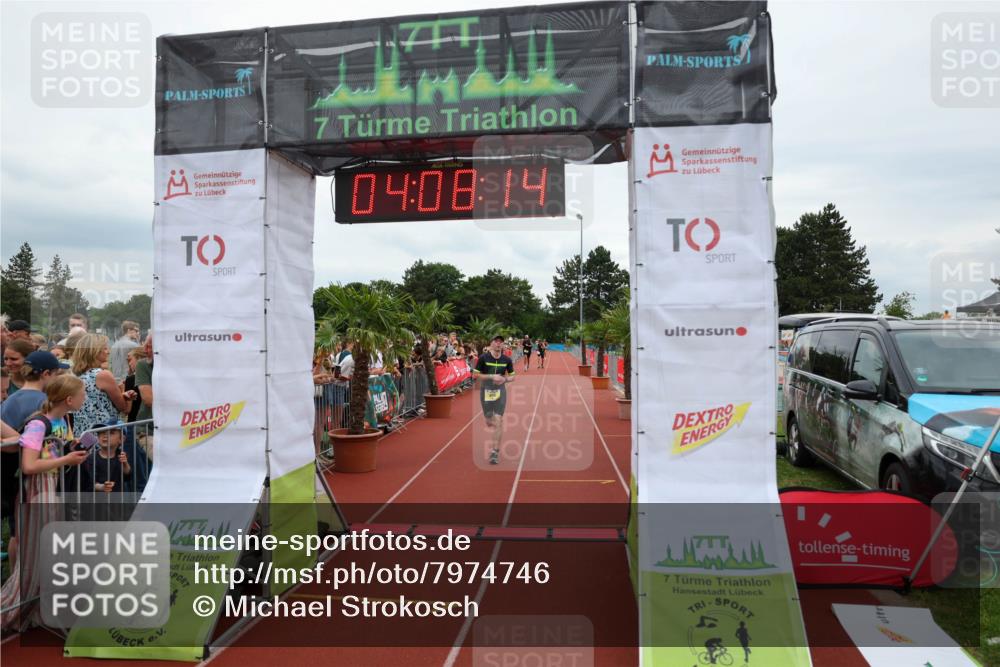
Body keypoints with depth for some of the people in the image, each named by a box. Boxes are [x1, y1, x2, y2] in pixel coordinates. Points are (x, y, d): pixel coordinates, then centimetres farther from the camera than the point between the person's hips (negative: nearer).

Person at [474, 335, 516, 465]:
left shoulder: (507, 360, -2)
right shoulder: (483, 357, -8)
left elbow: (512, 377, 9)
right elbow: (476, 374, -6)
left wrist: (504, 379, -13)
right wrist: (492, 377, -18)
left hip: (500, 392, 0)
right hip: (485, 392, 0)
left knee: (498, 421, -10)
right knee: (489, 423, 11)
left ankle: (495, 451, -2)